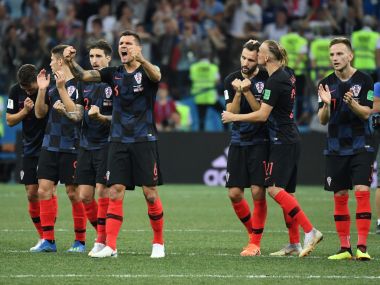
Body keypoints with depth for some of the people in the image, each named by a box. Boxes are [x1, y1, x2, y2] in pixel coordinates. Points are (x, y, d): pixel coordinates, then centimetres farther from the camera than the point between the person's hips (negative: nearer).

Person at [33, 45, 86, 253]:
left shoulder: (76, 85, -9)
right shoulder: (52, 85, 14)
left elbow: (77, 113, -19)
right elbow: (40, 113, 15)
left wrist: (61, 89, -21)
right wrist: (41, 90, 2)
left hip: (70, 147, -7)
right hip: (50, 145, 7)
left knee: (73, 192, -2)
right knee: (43, 189, 0)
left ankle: (80, 241, 8)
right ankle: (48, 240, 4)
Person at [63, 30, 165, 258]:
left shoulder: (146, 72, -4)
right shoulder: (114, 74, 8)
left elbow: (156, 76, -28)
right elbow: (82, 75, 0)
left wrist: (141, 60, -49)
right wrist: (71, 62, -22)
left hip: (144, 141, -3)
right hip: (119, 142, 3)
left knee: (150, 192, -2)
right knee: (115, 192, -4)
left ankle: (159, 243, 12)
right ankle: (110, 246, -5)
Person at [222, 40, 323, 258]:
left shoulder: (275, 81, -16)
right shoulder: (286, 77, 13)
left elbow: (262, 115, -18)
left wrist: (233, 117, -8)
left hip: (283, 141, -10)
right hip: (290, 140, 10)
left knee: (275, 188, -14)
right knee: (285, 192, 8)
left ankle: (310, 231, -19)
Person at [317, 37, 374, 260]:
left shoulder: (364, 80, -5)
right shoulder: (326, 84, 4)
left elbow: (366, 113, -9)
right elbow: (323, 120, 2)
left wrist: (352, 103, -28)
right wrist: (326, 104, -18)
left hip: (361, 146, -3)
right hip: (336, 148, 3)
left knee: (362, 192, -13)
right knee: (340, 197, 4)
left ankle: (362, 246, -14)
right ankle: (345, 248, 11)